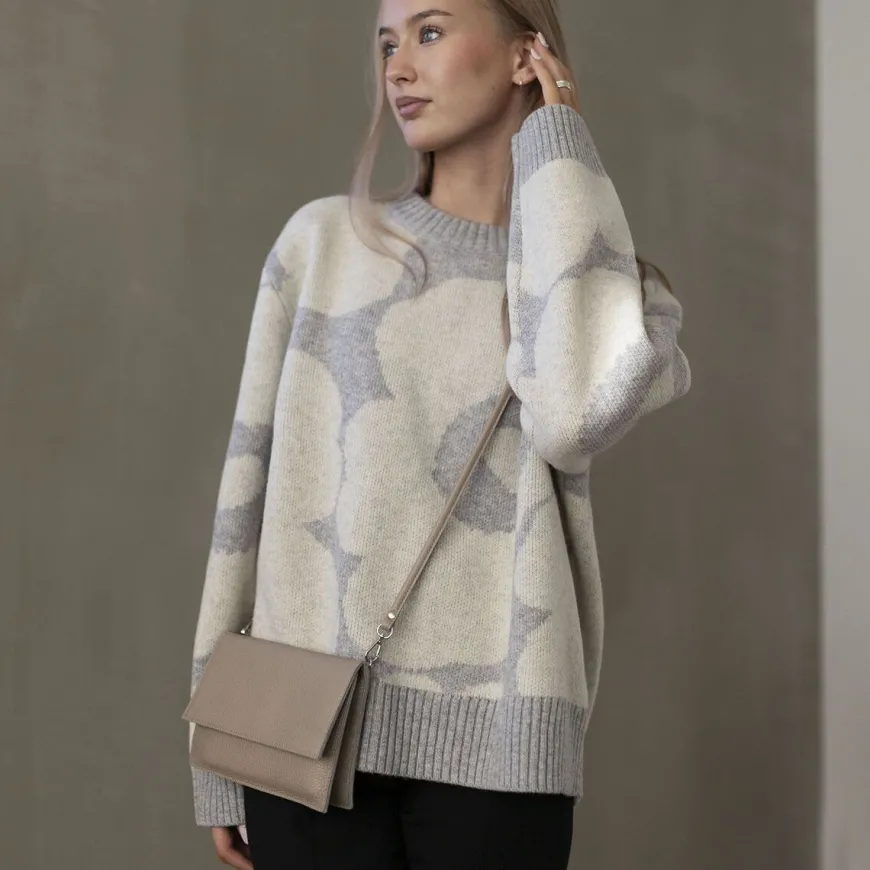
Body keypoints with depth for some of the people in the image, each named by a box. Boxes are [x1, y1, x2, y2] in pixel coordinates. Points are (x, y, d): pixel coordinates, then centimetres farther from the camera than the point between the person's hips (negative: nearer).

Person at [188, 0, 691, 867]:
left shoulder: (604, 276, 6)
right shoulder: (324, 239, 8)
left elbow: (573, 417, -17)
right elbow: (250, 486, 7)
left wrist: (553, 153, -4)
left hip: (492, 734, 0)